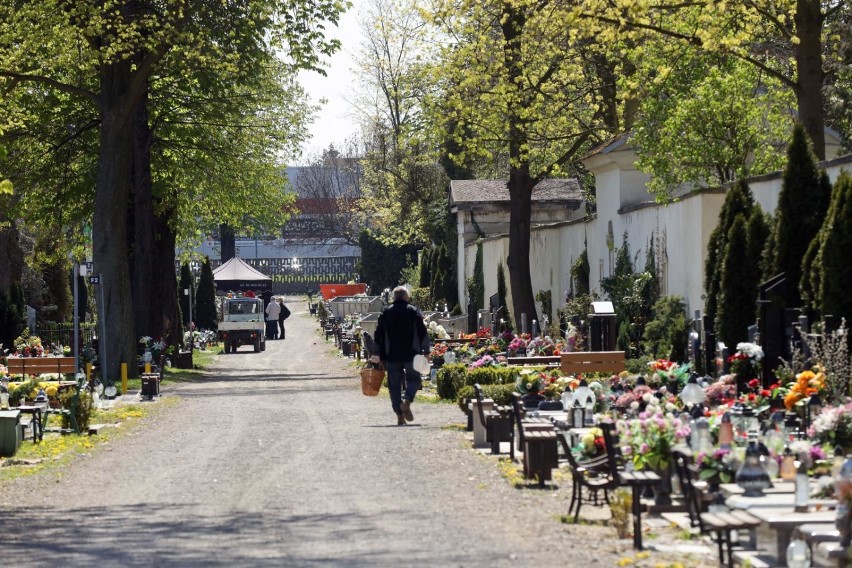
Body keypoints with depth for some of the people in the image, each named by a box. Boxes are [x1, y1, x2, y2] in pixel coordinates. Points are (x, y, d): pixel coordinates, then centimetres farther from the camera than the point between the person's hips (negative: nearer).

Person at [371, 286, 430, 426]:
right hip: (411, 354, -2)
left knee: (394, 384, 6)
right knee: (413, 379, 11)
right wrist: (426, 351, 0)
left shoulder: (385, 312, 7)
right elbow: (423, 333, -4)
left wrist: (377, 354, 9)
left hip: (391, 356, 2)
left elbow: (379, 334, 6)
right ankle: (407, 401, -17)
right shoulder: (414, 311, 1)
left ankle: (400, 416, 0)